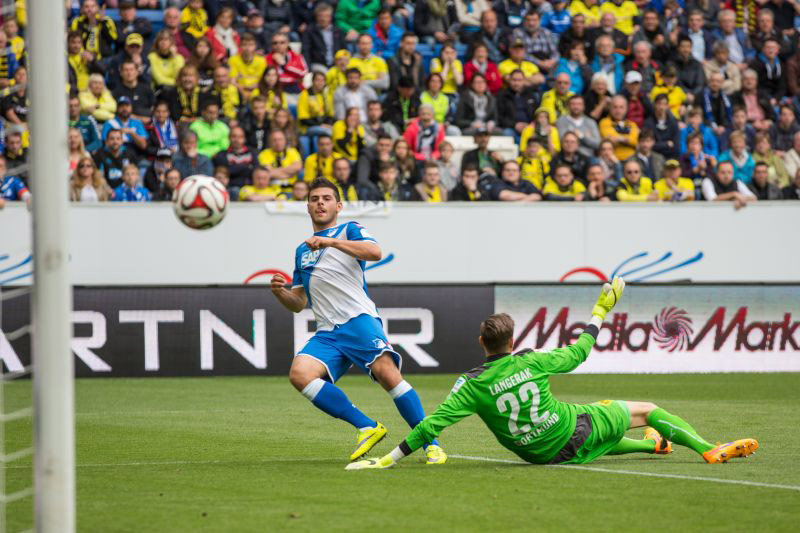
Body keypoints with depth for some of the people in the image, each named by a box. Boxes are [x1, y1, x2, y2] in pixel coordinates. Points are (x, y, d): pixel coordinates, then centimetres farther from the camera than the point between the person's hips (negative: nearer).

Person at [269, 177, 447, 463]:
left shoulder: (349, 231, 10)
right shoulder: (302, 251, 28)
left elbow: (374, 251, -13)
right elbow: (299, 303, 30)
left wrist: (331, 241, -20)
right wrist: (281, 293, 8)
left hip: (358, 320, -5)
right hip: (327, 333, 5)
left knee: (387, 373, -27)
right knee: (299, 373, -23)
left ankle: (431, 444, -21)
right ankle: (367, 428, -18)